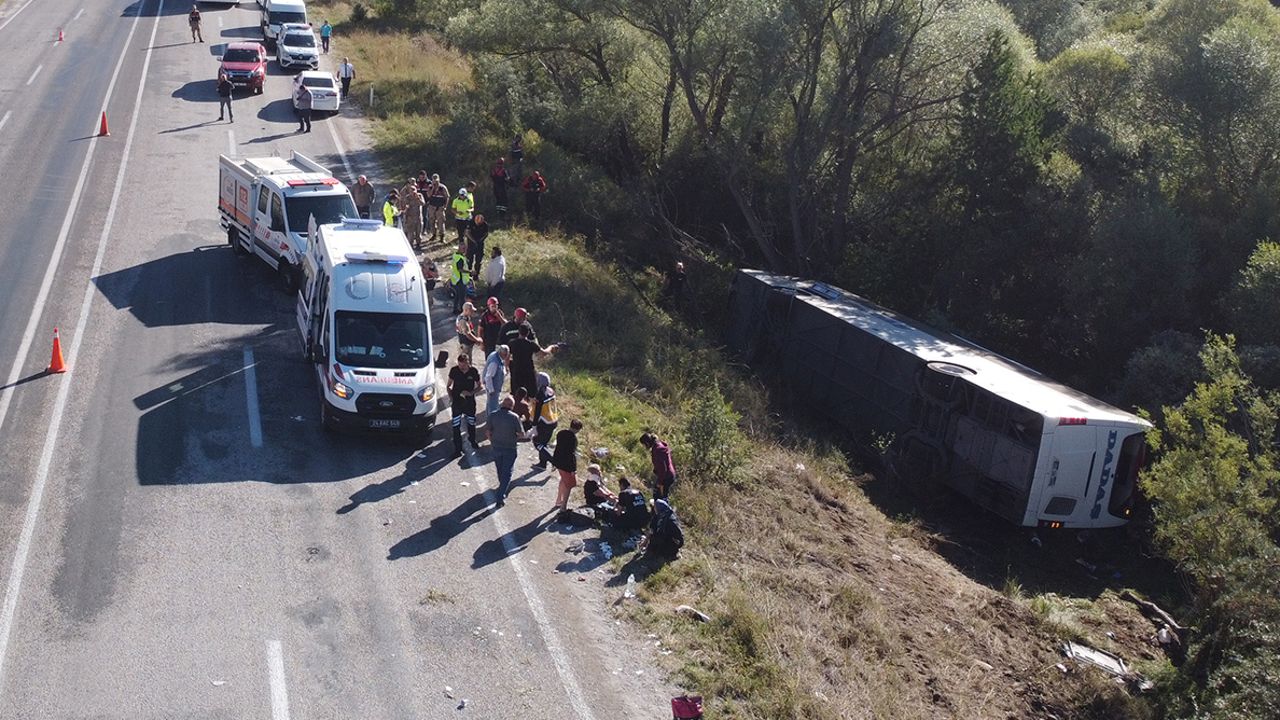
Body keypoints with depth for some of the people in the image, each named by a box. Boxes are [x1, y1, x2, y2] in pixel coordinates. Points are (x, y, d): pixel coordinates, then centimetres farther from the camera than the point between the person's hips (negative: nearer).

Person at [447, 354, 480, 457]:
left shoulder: (473, 371, -13)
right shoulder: (454, 370, -12)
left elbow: (479, 385, 0)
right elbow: (449, 385, 1)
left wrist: (471, 393, -17)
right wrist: (450, 397, -12)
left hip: (469, 401, 1)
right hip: (456, 401, -1)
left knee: (471, 423, 19)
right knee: (456, 426, -3)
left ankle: (472, 440, 45)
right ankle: (457, 448, 4)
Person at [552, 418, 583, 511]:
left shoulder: (560, 433, 1)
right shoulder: (573, 437, -23)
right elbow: (572, 454, -23)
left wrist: (554, 462, 21)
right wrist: (574, 469, -17)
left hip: (558, 462, 8)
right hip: (567, 465, -8)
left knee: (564, 480, 30)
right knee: (569, 485, 9)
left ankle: (558, 501, 41)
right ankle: (563, 507, 14)